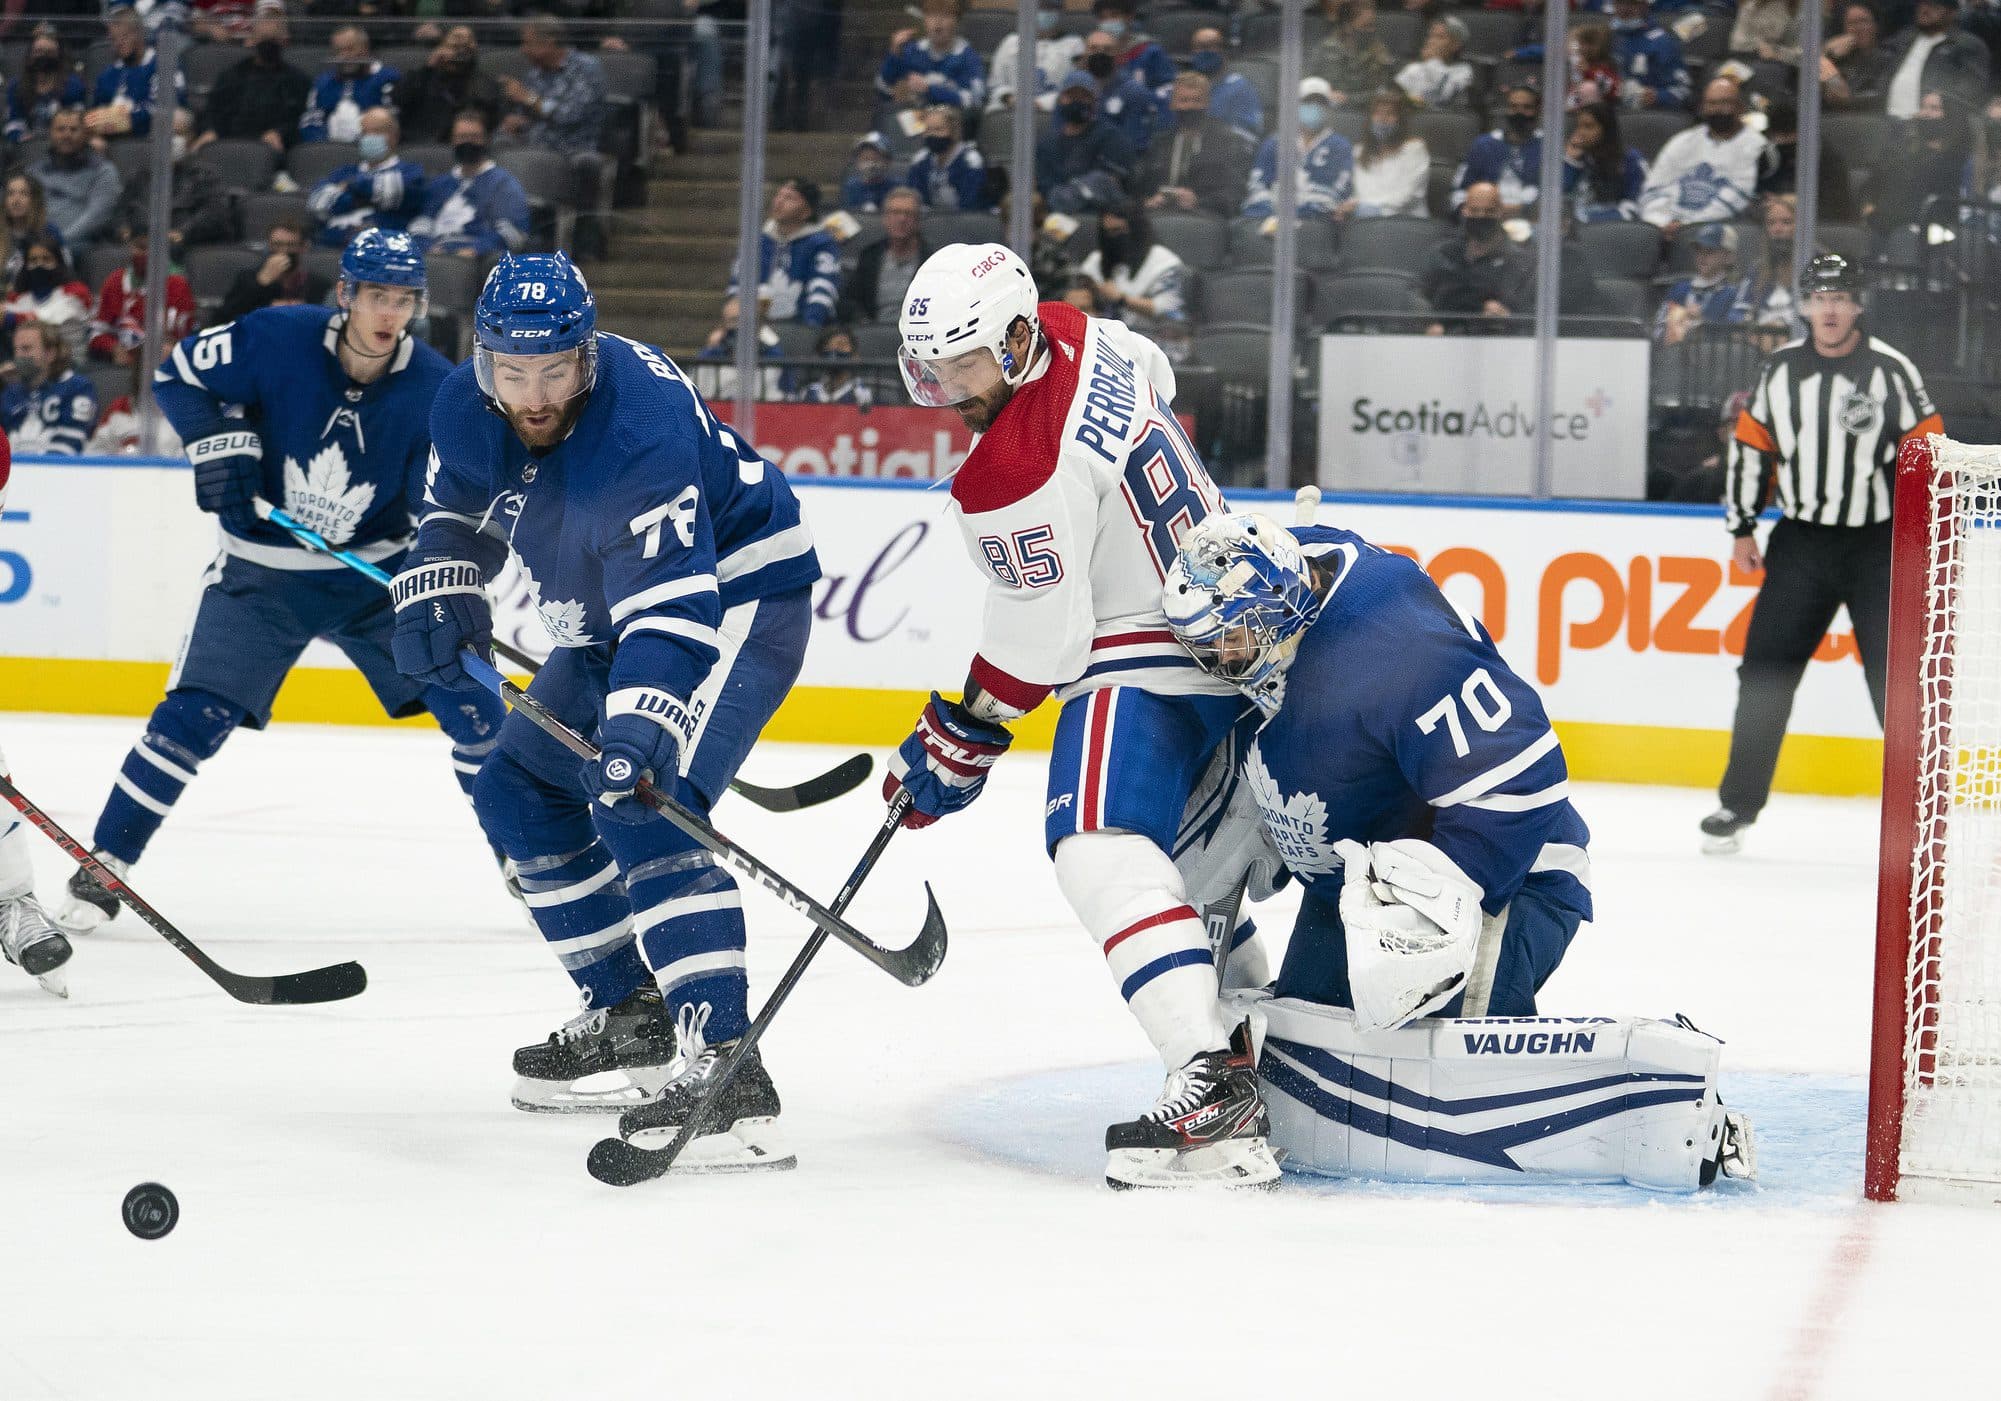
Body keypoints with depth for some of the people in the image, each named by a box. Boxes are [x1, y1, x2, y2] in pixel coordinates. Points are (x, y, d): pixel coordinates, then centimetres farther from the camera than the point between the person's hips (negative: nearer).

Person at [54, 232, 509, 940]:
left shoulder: (435, 389, -14)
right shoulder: (278, 340, -18)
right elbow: (179, 372, -4)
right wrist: (218, 443, -19)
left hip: (377, 571, 2)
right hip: (262, 573, -2)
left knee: (471, 708, -5)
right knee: (192, 718, -9)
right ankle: (102, 867, 4)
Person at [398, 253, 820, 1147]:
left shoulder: (639, 430, -35)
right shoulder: (469, 411, -9)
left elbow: (674, 604, -40)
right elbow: (459, 509, 13)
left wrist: (642, 718, -52)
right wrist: (436, 592, -5)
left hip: (736, 594, -10)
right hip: (612, 620, 10)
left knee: (640, 806, -27)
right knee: (520, 794, 14)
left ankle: (724, 1065, -35)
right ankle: (629, 1013, 27)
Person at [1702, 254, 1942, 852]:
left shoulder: (1892, 370, -9)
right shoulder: (1781, 370, 2)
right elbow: (1751, 446, 10)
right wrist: (1742, 529, 8)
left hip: (1879, 545, -3)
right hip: (1800, 541, 3)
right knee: (1765, 671, 2)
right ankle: (1738, 805, 12)